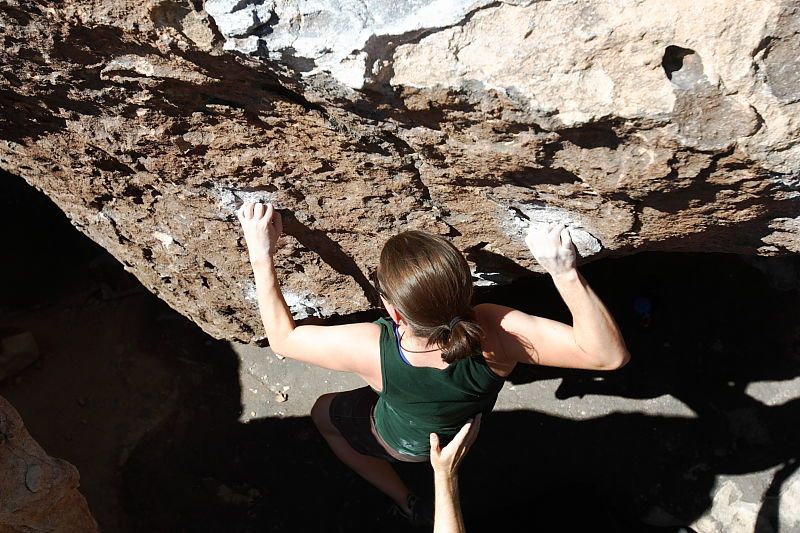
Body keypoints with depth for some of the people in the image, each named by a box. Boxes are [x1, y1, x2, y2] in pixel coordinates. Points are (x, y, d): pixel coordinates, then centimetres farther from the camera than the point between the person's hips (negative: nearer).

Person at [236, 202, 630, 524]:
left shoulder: (374, 349, -45)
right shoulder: (496, 333, -43)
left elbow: (282, 339, -27)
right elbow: (610, 354, -37)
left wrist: (262, 256, -25)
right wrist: (566, 273, -48)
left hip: (407, 443, -2)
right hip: (471, 426, 3)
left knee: (323, 412, 28)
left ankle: (406, 502, 33)